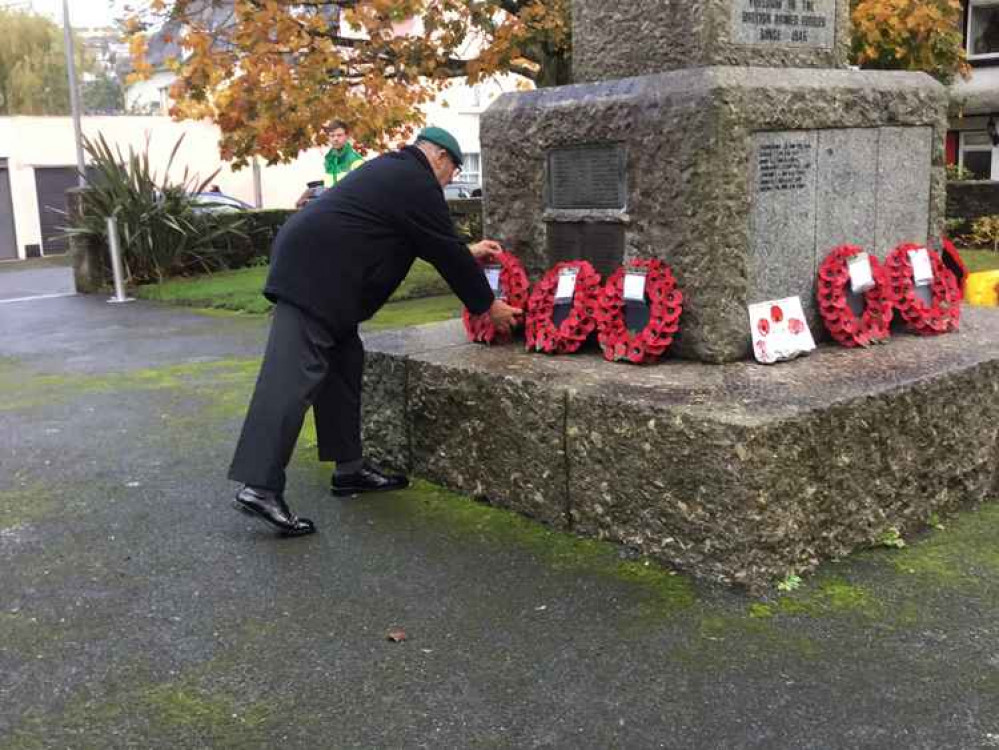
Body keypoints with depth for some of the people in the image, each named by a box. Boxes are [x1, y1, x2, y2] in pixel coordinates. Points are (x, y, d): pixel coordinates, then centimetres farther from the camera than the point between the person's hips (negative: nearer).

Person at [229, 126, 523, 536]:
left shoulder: (392, 170, 24)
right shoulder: (418, 184, -6)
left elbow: (428, 240, 34)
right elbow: (446, 255, -3)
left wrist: (467, 252, 40)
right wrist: (489, 306, 7)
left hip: (305, 262, 11)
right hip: (316, 275, -11)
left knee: (343, 364, 14)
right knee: (294, 375, -16)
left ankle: (349, 467, 20)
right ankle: (259, 486, -20)